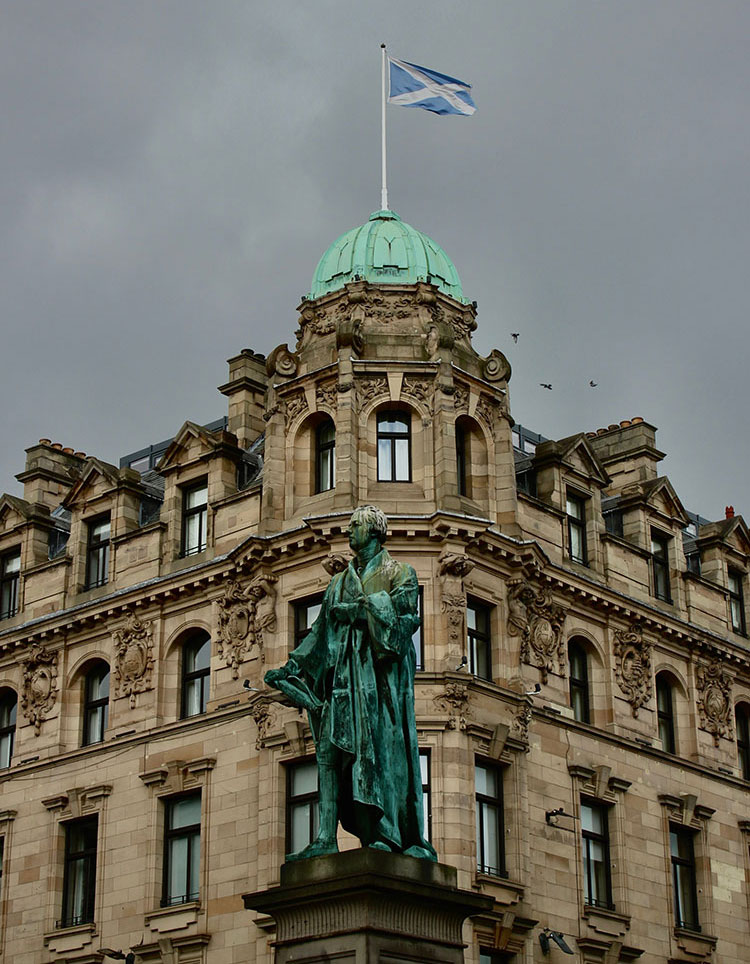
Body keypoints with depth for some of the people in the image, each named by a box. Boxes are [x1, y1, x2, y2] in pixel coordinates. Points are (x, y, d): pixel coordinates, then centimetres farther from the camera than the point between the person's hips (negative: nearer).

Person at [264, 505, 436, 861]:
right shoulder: (339, 582, 24)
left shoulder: (399, 573, 8)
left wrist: (361, 609, -17)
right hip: (344, 672, 5)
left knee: (382, 748, -11)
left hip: (381, 671, -5)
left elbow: (407, 618, -7)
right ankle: (326, 837, -12)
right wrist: (291, 667, 9)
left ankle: (413, 840, -9)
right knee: (330, 748, -7)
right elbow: (321, 631, 19)